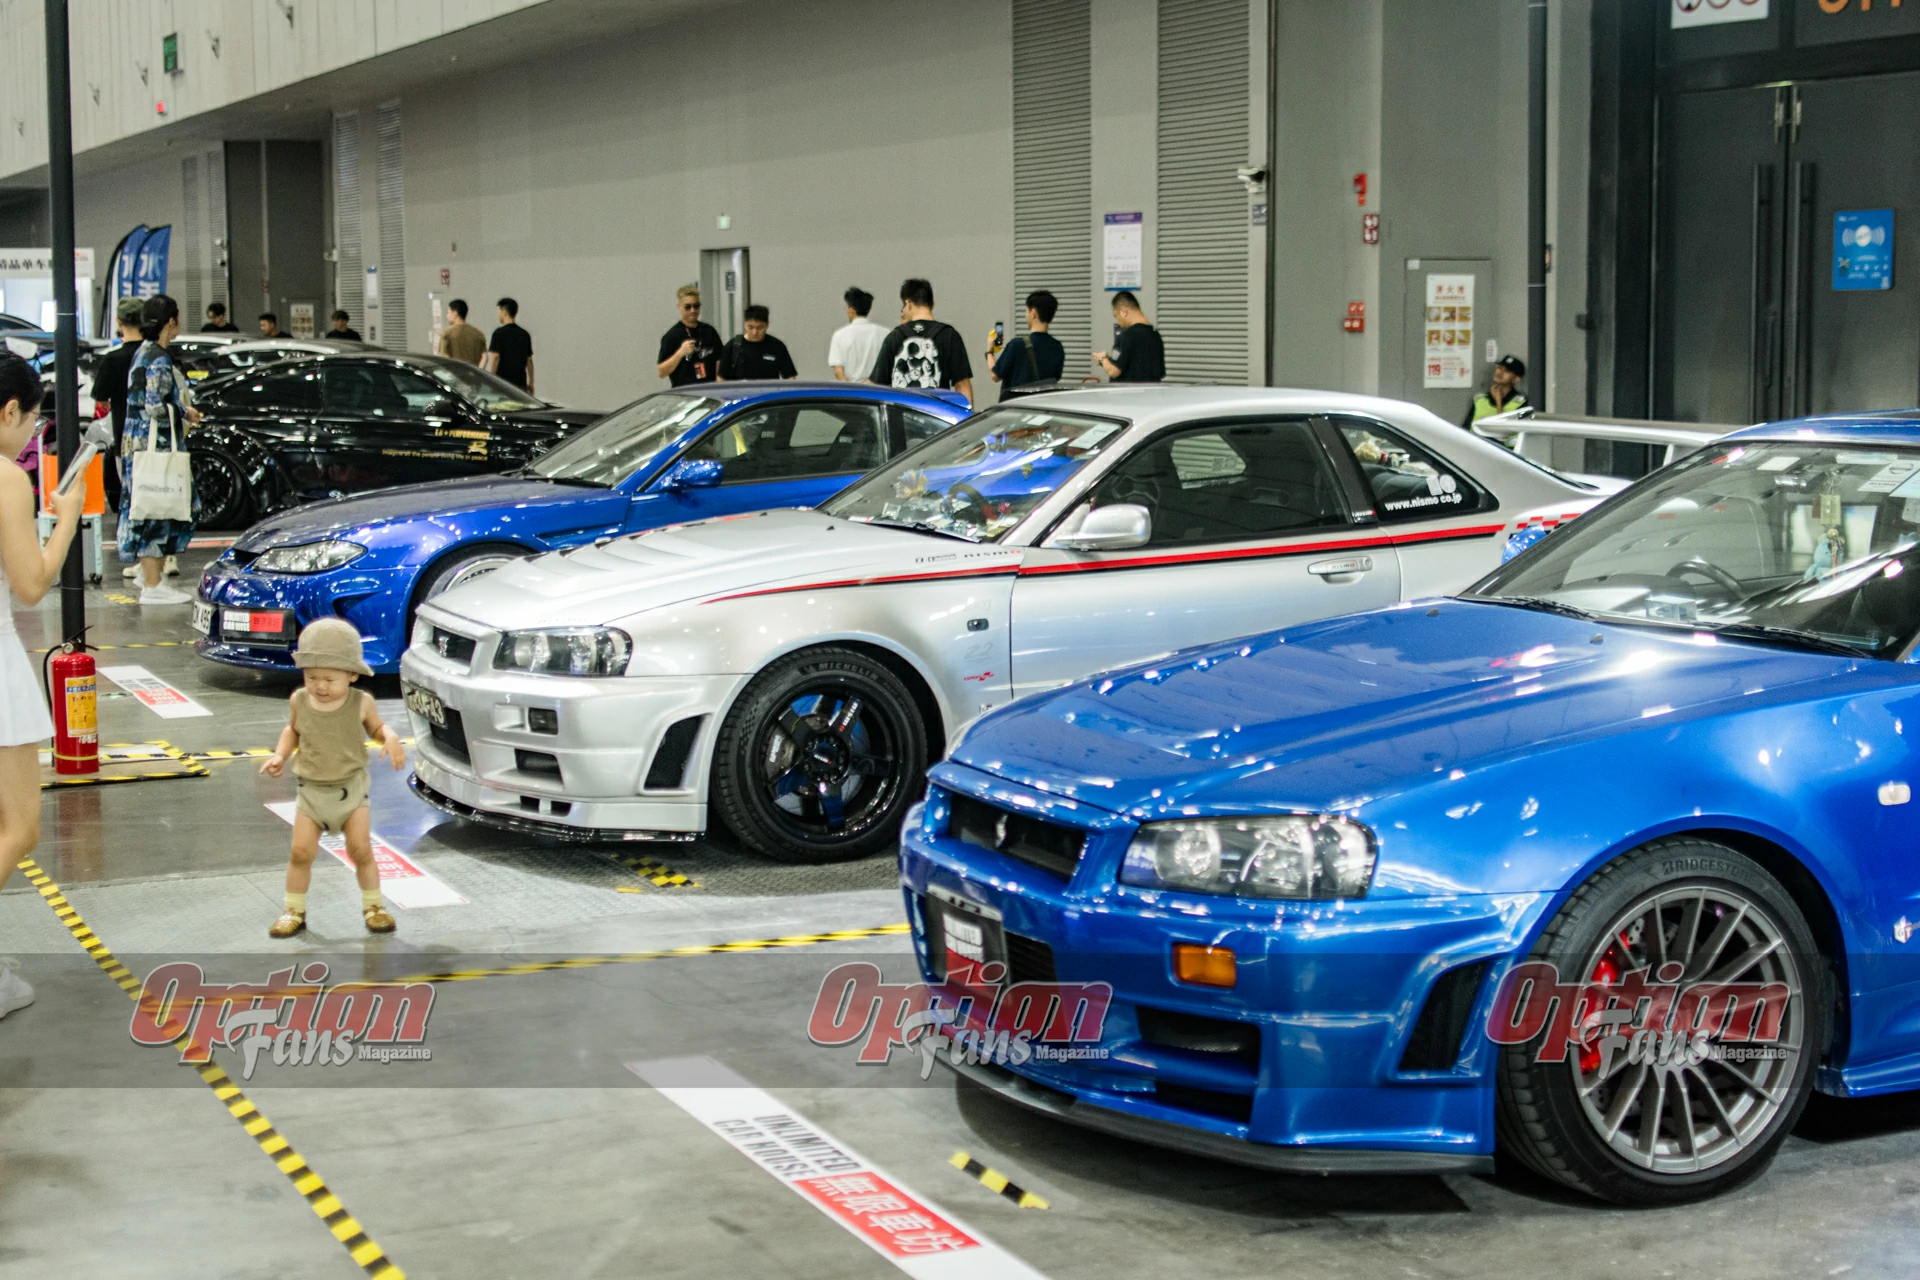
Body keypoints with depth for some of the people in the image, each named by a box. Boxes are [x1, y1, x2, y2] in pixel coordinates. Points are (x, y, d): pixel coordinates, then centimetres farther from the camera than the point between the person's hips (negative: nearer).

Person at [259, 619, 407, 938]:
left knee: (361, 850, -2)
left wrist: (391, 738, -14)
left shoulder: (361, 703, -11)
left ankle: (373, 906, 16)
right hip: (311, 790, 1)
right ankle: (294, 911, 13)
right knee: (301, 852, -3)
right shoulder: (299, 701, -6)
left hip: (351, 788, -1)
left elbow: (377, 726, 7)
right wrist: (280, 754, -1)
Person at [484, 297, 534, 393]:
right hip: (520, 382, 5)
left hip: (503, 381, -5)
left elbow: (495, 357, -12)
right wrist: (531, 382, 16)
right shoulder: (525, 334, 9)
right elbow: (529, 360, 11)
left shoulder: (499, 333, -8)